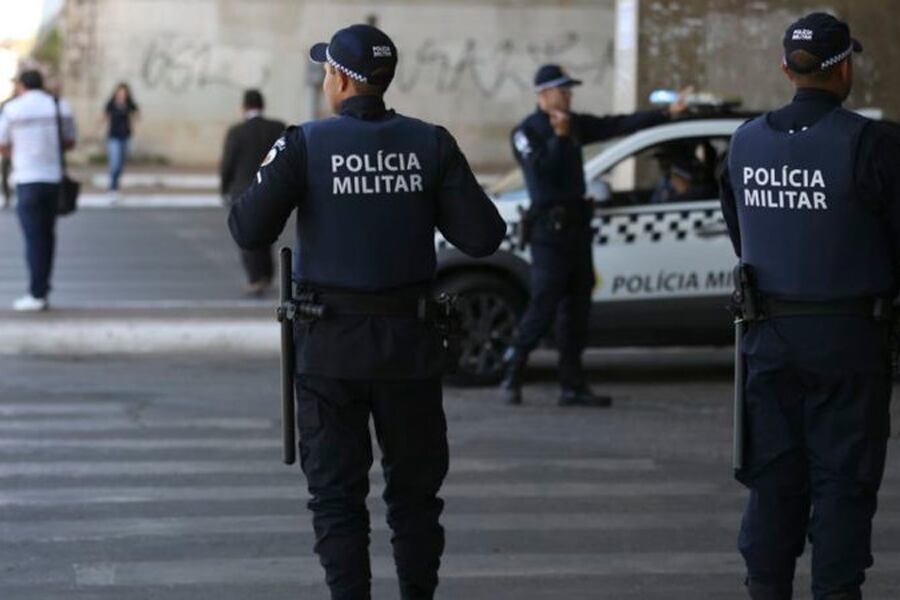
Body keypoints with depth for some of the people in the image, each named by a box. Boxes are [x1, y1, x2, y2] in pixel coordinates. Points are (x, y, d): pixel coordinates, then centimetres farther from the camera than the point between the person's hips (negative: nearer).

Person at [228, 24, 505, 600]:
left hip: (331, 343, -2)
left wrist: (256, 191, 6)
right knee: (414, 488, 15)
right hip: (410, 339, 2)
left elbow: (251, 231, -15)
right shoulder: (430, 144, -3)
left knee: (337, 494, 6)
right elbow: (483, 236, -7)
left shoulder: (305, 145, -9)